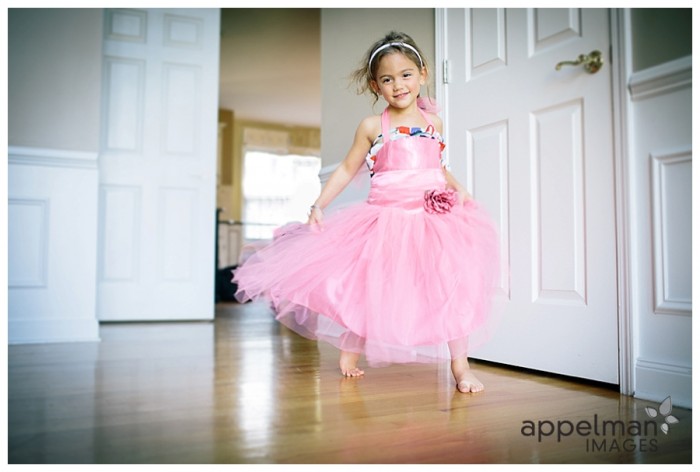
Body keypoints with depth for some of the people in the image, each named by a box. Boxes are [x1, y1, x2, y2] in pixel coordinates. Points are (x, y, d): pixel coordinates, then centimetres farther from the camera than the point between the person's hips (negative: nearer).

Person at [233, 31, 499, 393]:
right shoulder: (372, 126, 1)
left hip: (434, 218, 3)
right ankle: (349, 352, 29)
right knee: (369, 286, 4)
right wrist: (319, 204, -1)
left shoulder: (433, 123, 10)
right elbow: (347, 169, 5)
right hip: (387, 217, -2)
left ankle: (460, 366, 9)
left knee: (452, 285, -4)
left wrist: (459, 189, 4)